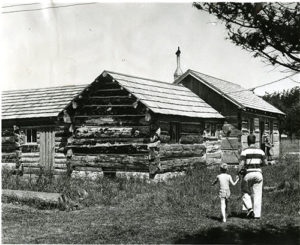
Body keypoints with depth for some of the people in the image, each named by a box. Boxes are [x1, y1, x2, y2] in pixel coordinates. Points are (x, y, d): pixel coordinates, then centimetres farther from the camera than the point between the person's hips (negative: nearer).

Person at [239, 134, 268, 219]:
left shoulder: (245, 151, -7)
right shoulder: (260, 151, 3)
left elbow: (242, 164, -13)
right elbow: (266, 163, 6)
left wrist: (239, 171, 3)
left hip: (248, 174, -2)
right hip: (258, 173, 3)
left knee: (245, 193, 15)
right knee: (257, 194, 8)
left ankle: (249, 208, -7)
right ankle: (257, 214, 5)